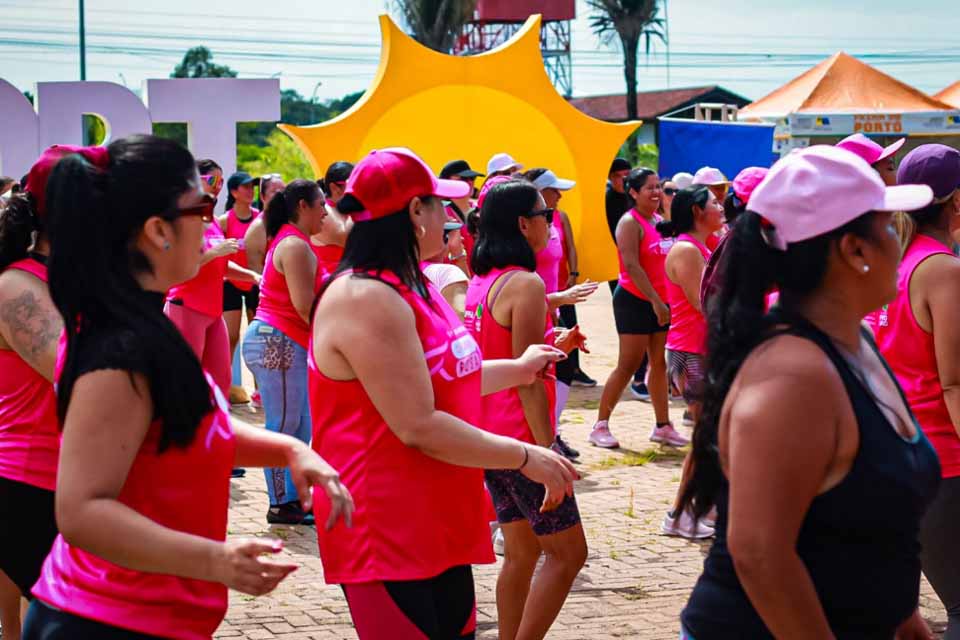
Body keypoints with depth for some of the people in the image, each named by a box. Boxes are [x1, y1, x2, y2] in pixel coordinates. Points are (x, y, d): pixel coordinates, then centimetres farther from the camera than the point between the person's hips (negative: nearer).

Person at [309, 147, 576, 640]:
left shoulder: (406, 287, 13)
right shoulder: (367, 300, -20)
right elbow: (419, 428, -23)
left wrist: (517, 370, 33)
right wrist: (525, 458, -15)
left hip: (438, 521, 10)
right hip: (388, 535, -10)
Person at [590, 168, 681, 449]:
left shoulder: (660, 220, 13)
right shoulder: (631, 222, -11)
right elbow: (631, 266, -19)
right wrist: (656, 301, -22)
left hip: (661, 302, 8)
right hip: (635, 300, -7)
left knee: (660, 364, 9)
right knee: (628, 365, -6)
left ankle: (663, 426, 16)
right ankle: (600, 425, 2)